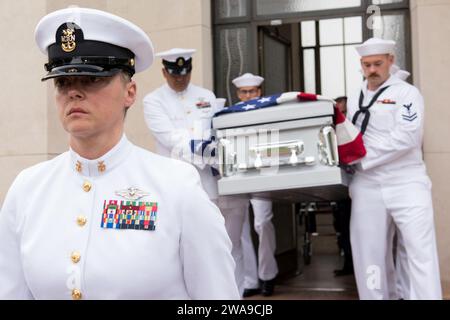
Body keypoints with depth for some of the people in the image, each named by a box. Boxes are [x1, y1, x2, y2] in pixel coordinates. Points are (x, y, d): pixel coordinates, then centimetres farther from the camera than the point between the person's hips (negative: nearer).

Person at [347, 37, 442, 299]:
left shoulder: (406, 93, -1)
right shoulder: (354, 100, 16)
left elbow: (406, 137, -14)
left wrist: (361, 159, -14)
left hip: (406, 184, -4)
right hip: (367, 187, 5)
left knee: (422, 253, -6)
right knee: (371, 256, 6)